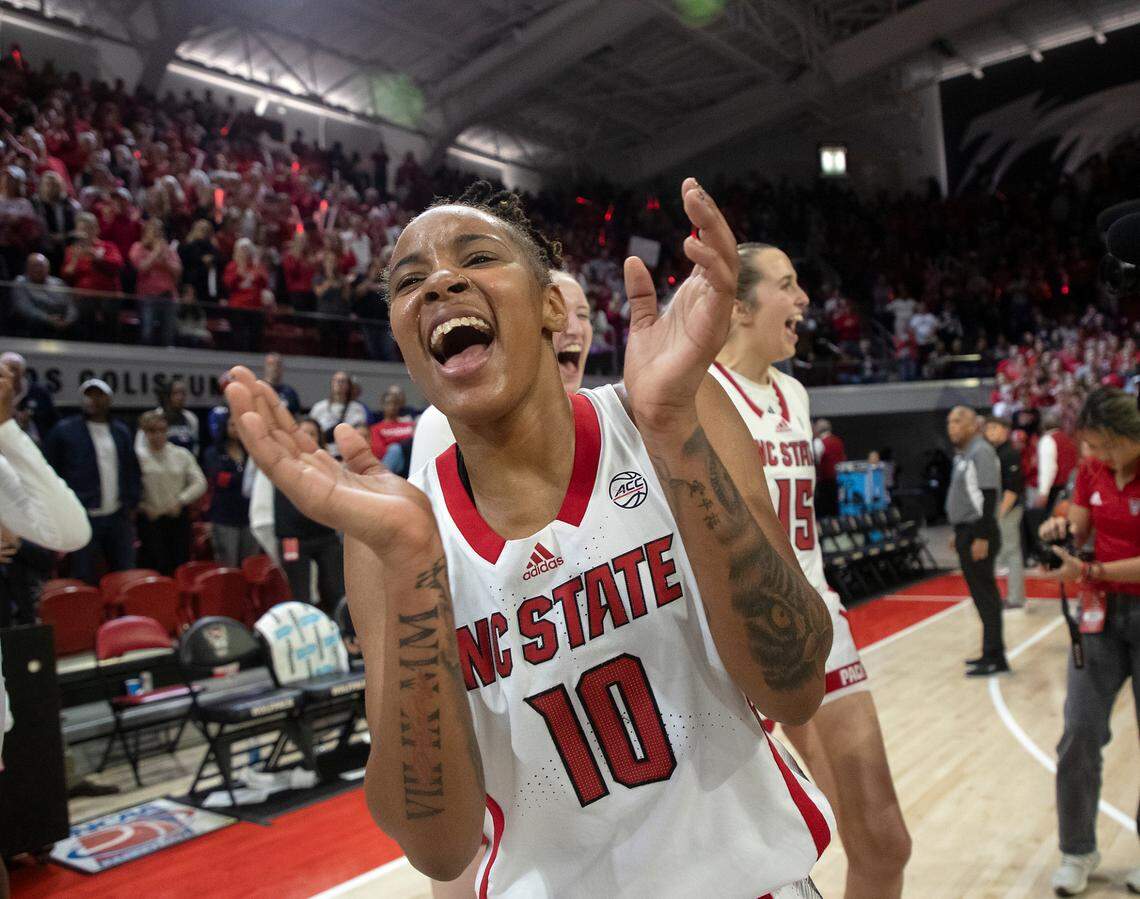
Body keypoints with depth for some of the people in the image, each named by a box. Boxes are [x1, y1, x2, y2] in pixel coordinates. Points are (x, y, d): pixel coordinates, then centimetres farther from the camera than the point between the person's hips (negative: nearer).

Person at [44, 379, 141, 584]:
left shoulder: (121, 432, 11)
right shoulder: (64, 430, -2)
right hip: (81, 520, -4)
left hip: (118, 519, 4)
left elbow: (133, 471, 18)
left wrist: (130, 503, 8)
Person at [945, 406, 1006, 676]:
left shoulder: (981, 453, -14)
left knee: (985, 594, -6)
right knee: (981, 593, 14)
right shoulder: (963, 454, 15)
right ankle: (992, 652, 23)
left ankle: (995, 657, 0)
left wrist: (982, 537, -23)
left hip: (978, 534, -10)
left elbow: (987, 497, -20)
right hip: (967, 532, 10)